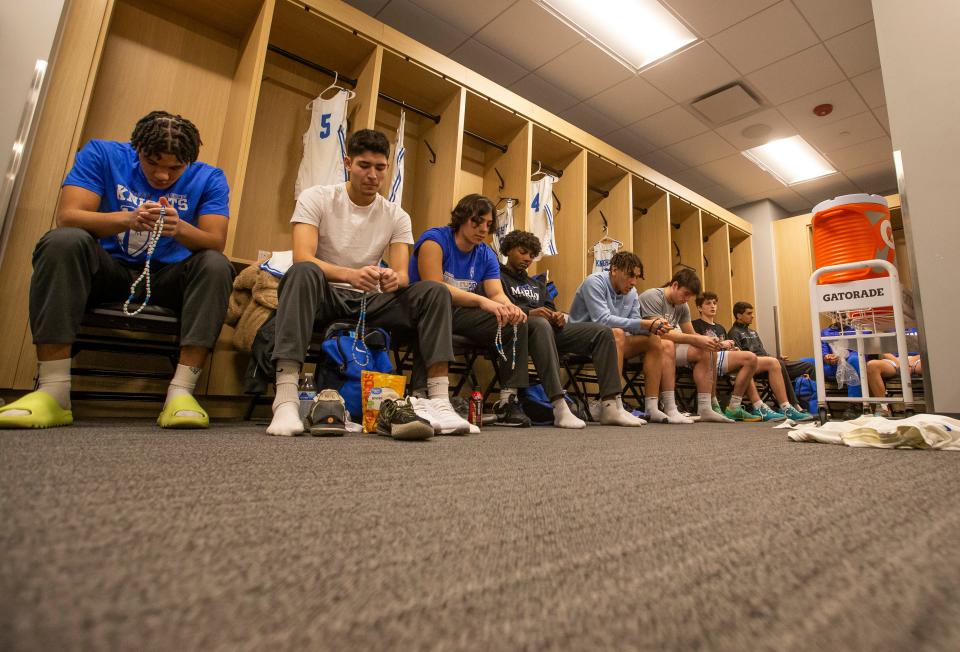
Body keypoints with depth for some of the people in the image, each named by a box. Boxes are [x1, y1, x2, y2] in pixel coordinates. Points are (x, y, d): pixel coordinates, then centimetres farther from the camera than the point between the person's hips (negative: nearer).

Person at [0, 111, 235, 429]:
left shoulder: (209, 179, -4)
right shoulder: (101, 153, -3)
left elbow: (216, 243, -16)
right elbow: (67, 216, -15)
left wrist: (181, 229, -37)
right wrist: (128, 219, -34)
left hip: (167, 280, 0)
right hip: (107, 270, 1)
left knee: (216, 264, -29)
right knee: (62, 241, -28)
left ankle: (181, 392, -36)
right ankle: (53, 391, -32)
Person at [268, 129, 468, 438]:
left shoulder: (397, 216, 4)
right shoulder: (316, 198, -4)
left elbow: (402, 274, -7)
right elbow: (302, 258, -20)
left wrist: (393, 280, -33)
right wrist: (350, 275, -40)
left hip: (370, 301, 3)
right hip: (325, 296, -2)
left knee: (434, 292, -20)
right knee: (303, 273, -36)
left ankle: (438, 400, -27)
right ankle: (286, 400, -42)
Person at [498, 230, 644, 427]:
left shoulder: (537, 284, 35)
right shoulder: (498, 277, 14)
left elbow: (551, 310, 22)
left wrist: (557, 317, -4)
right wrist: (528, 313, -21)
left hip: (549, 329, 7)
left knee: (602, 331, -10)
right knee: (541, 324, -41)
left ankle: (610, 407, -20)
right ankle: (559, 407, -49)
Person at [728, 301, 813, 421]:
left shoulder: (753, 332, 30)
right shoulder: (734, 333, 1)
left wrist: (777, 357, 9)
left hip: (768, 363, 9)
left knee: (809, 366, -4)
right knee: (778, 364, -38)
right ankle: (795, 407, -39)